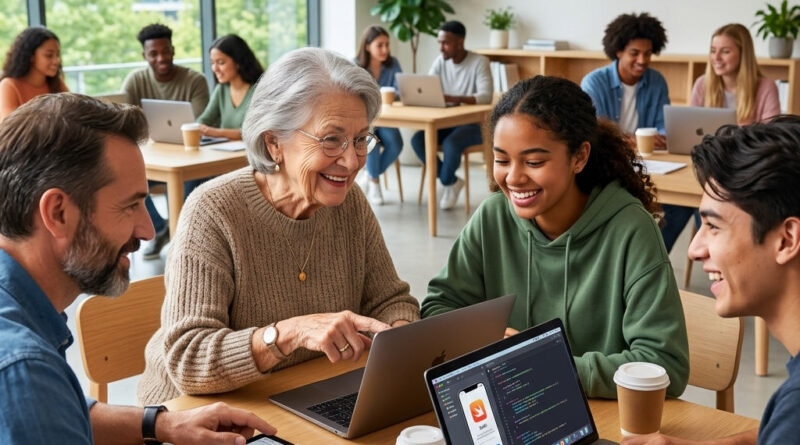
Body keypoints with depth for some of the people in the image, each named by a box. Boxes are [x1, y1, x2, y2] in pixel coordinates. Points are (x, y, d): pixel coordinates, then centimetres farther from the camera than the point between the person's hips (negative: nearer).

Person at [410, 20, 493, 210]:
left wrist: (453, 98, -39)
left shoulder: (479, 62, -12)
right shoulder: (440, 61, 5)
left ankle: (445, 181, -3)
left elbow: (486, 96, -25)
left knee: (450, 143, -35)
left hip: (472, 123, -5)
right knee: (417, 139, -21)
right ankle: (452, 182, -5)